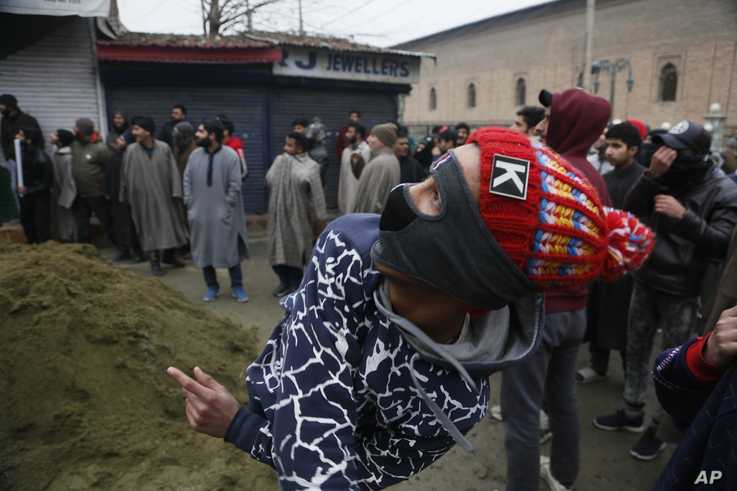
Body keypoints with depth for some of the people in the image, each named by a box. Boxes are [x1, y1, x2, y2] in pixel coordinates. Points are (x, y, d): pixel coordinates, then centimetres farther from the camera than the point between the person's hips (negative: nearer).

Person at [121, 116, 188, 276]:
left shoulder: (164, 148, -6)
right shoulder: (131, 151, -5)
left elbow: (173, 171, -4)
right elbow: (125, 175, 1)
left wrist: (176, 192, -10)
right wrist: (125, 197, 3)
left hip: (164, 196, 1)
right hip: (143, 197, -1)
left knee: (169, 225, 12)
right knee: (150, 228, 4)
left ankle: (169, 255, 32)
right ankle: (155, 262, 13)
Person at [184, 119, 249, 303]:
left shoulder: (230, 155, -10)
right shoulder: (194, 155, 2)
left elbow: (234, 186, -10)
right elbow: (187, 182, 6)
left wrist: (226, 210, -10)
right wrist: (190, 207, 0)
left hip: (223, 215, -4)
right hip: (200, 214, 4)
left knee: (231, 251, 5)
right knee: (204, 251, 11)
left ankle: (237, 287, 18)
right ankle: (212, 287, 26)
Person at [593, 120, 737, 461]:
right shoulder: (665, 178, 2)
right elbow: (630, 210, -8)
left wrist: (684, 216, -29)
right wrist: (651, 175, -21)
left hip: (682, 291, -5)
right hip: (645, 280, 5)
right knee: (636, 350, 16)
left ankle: (660, 427, 24)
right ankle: (632, 412, 33)